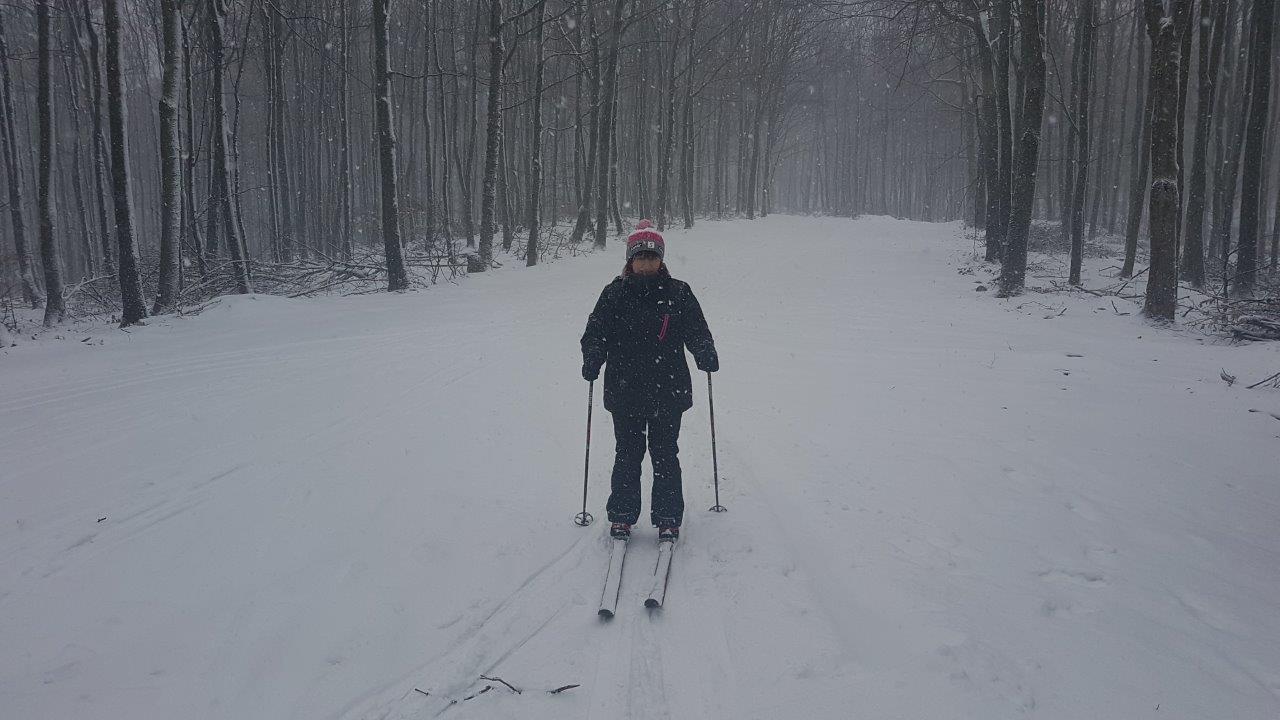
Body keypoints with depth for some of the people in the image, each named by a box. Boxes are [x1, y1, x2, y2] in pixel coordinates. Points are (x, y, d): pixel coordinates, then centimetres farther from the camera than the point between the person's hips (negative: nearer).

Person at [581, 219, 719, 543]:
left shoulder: (678, 293, 3)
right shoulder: (614, 294, 2)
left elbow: (696, 331, 6)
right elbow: (596, 332, 3)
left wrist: (706, 353, -13)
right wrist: (592, 358, -16)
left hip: (668, 390, 0)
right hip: (624, 392, 0)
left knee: (665, 454, 6)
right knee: (628, 455, 8)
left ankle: (668, 517, 16)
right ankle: (622, 515, 20)